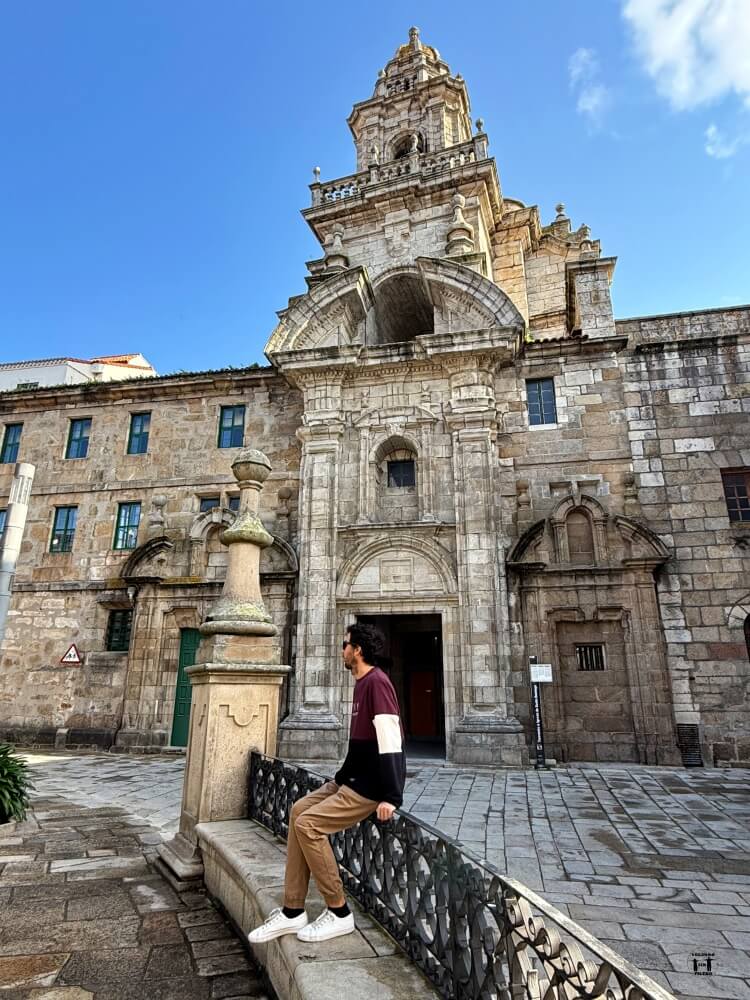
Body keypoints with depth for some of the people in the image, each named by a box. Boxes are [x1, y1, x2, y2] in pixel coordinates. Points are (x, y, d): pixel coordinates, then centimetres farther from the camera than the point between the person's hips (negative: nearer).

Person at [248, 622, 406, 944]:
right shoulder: (361, 684, 12)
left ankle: (339, 913, 2)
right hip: (355, 778, 10)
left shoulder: (376, 683, -19)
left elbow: (390, 741, -25)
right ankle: (293, 912, 11)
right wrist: (341, 777, 21)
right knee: (300, 809, 4)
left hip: (371, 785, -10)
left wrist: (390, 797, -27)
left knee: (308, 823, -14)